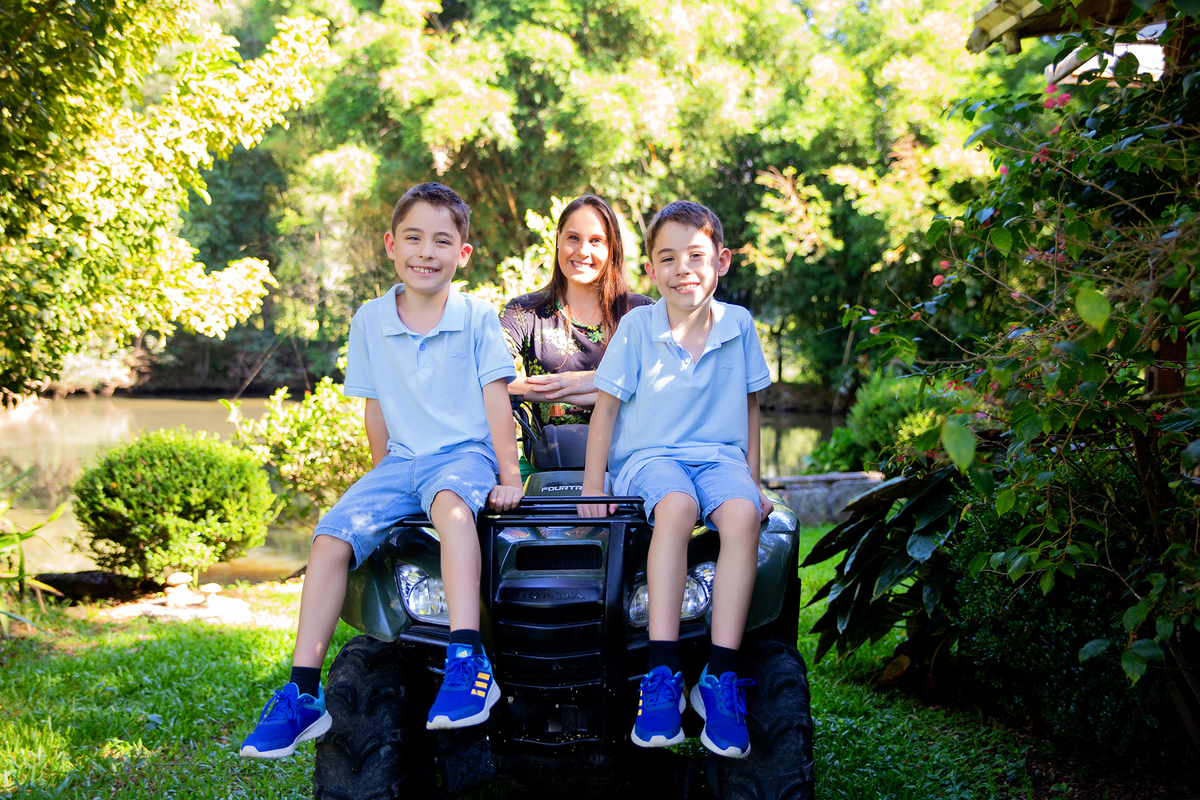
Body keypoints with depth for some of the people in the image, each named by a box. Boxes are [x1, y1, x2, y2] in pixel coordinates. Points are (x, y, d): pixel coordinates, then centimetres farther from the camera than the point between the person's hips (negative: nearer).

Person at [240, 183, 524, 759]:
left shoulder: (478, 318, -1)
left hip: (466, 454, -4)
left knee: (449, 502, -38)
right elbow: (375, 410, 14)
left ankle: (467, 659, -47)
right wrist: (384, 479, 14)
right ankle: (302, 694, -12)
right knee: (331, 537, -17)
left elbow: (496, 403, -3)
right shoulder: (370, 321, 7)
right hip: (402, 459, 4)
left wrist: (509, 479, -8)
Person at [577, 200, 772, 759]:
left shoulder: (739, 325, 7)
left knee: (741, 515, -33)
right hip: (649, 456, -2)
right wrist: (593, 487, -4)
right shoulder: (636, 327, 0)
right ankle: (662, 674, -37)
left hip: (720, 456, 2)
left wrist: (753, 479, 12)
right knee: (676, 506, -37)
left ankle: (721, 677, -30)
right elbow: (607, 405, 3)